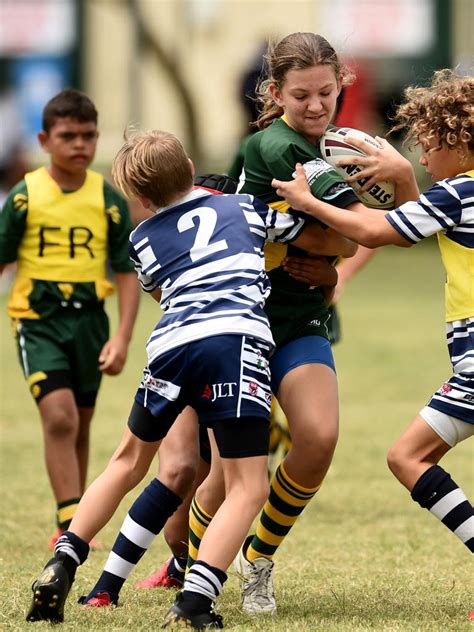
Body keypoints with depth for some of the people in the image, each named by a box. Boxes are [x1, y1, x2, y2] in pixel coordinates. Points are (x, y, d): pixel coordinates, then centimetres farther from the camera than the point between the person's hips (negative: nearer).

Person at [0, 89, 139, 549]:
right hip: (38, 320, -3)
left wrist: (122, 338, -4)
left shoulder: (108, 199, 1)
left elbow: (128, 272, 4)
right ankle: (70, 524, -18)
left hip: (89, 320, 3)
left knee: (78, 426, 13)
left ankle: (72, 524, 28)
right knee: (59, 416, -19)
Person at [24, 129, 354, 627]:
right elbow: (327, 240, 31)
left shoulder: (142, 240, 22)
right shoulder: (245, 207, 22)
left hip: (172, 344, 2)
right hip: (236, 340, -2)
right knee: (248, 487, -2)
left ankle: (58, 572, 22)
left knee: (130, 460, 25)